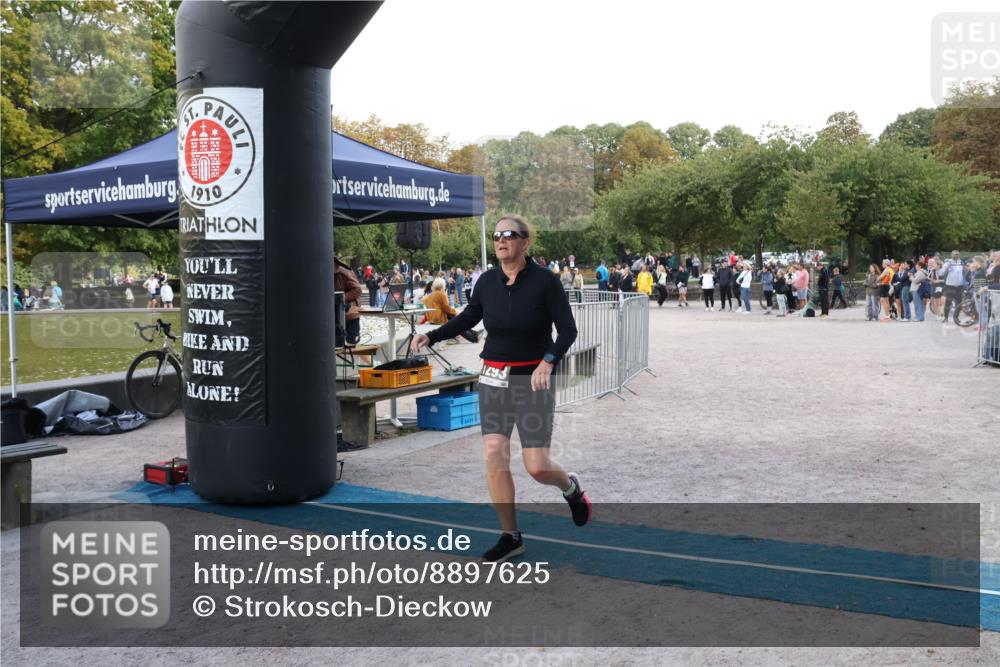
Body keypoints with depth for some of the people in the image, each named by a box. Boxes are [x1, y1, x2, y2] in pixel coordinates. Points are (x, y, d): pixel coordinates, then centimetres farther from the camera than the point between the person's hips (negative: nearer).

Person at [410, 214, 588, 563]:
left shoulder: (545, 281, -11)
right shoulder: (487, 281, 3)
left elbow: (568, 329, -11)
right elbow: (469, 317, 19)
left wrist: (548, 361, -28)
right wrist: (431, 336, 7)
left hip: (533, 381, -4)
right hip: (493, 380, 4)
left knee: (537, 467, -7)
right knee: (494, 456, -4)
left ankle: (571, 487, 30)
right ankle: (510, 537, 10)